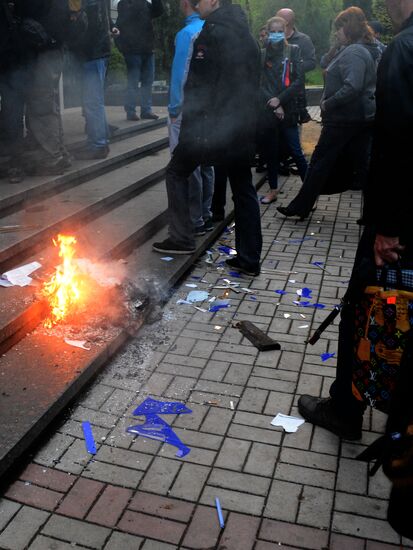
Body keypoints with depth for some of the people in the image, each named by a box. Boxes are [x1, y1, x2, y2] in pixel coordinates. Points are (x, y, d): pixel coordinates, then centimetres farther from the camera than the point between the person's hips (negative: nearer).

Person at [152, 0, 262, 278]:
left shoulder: (212, 32, -8)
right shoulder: (247, 35, 16)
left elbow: (198, 85, -10)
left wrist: (190, 123, -3)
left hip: (212, 124, -7)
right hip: (244, 126, 7)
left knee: (177, 171, 11)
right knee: (244, 189, 10)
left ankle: (182, 239, 9)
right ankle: (249, 258, 11)